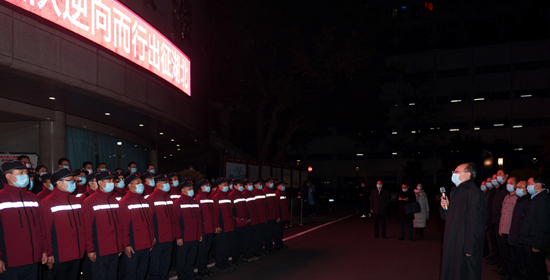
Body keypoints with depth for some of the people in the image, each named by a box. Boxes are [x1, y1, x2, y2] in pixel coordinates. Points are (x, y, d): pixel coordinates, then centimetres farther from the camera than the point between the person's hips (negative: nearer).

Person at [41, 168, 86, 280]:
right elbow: (46, 231, -8)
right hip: (59, 257, -6)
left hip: (77, 254, 6)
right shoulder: (47, 203, -7)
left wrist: (82, 248, 12)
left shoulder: (75, 201, 11)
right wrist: (49, 253, -9)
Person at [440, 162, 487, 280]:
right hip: (452, 246, 9)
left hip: (464, 248, -9)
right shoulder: (455, 192, 15)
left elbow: (475, 224, -22)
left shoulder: (474, 193, -17)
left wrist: (470, 248, -23)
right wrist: (445, 207, 2)